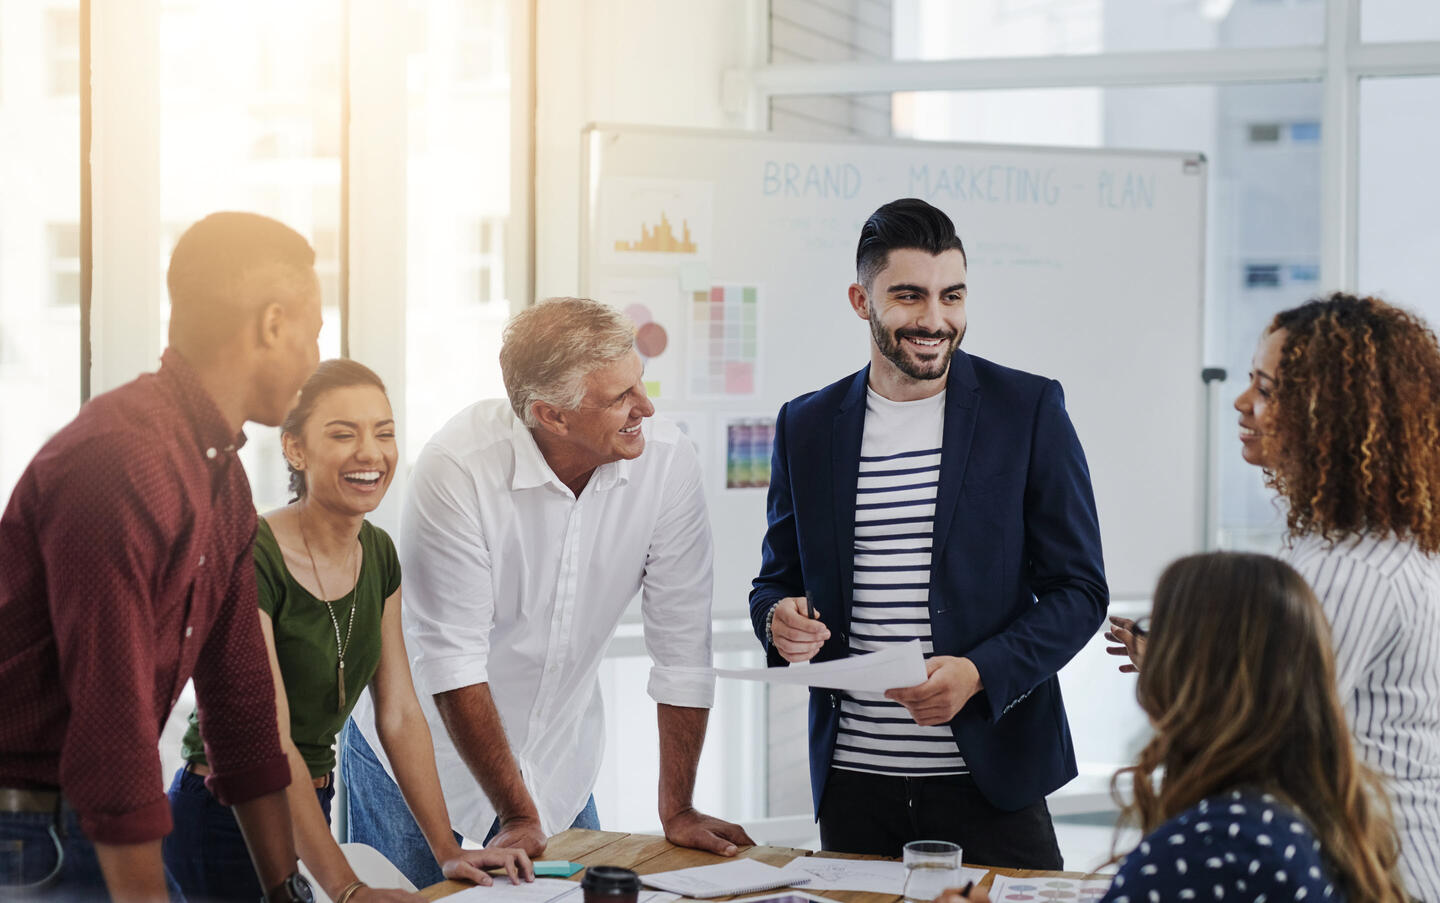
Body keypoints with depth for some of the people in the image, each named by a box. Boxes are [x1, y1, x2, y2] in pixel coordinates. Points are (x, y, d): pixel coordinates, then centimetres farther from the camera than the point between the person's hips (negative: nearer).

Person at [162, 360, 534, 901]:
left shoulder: (379, 554, 3)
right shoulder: (250, 560, -20)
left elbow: (400, 714, 5)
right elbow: (270, 743, -24)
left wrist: (448, 851, -4)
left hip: (311, 814, 7)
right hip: (224, 822, -7)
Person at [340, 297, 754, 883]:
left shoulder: (667, 458, -17)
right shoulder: (457, 468, -27)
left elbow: (682, 648, -10)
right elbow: (452, 660, -23)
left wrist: (677, 811, -8)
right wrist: (517, 816, -20)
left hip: (558, 765, 3)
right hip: (425, 747, -3)